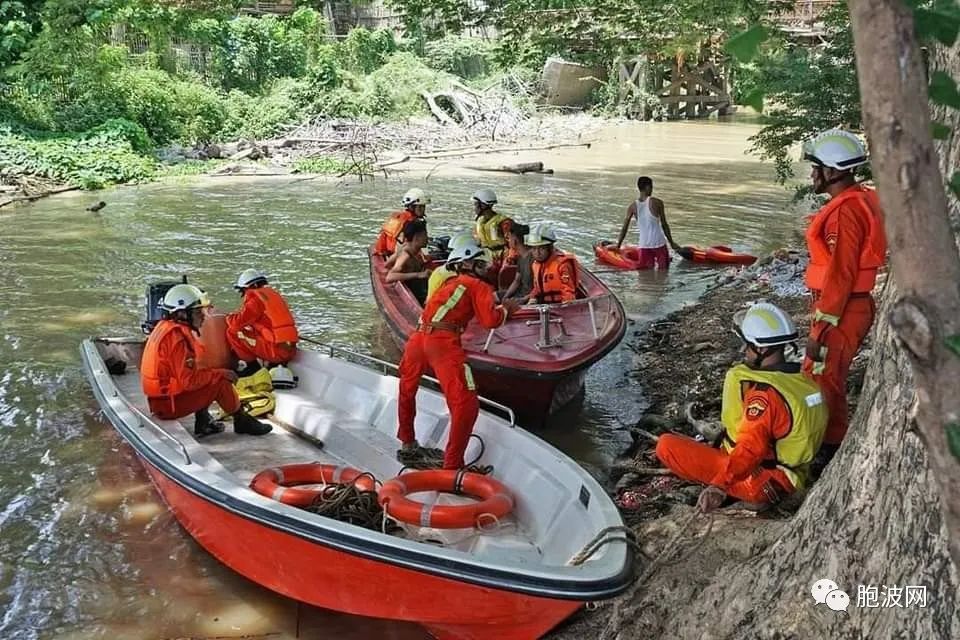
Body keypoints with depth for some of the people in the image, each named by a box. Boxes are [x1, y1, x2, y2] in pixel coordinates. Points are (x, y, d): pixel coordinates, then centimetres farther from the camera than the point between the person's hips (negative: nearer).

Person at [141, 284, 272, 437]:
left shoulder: (165, 327, 8)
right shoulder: (177, 337, -22)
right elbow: (188, 380, -25)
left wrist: (216, 372, 6)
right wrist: (220, 373, -14)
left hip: (159, 398, 10)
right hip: (168, 404, -10)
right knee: (220, 382, -12)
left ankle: (203, 423, 14)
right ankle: (242, 421, 5)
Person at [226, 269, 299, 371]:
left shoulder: (255, 297, -5)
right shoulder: (273, 294, 20)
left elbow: (237, 323, -10)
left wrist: (229, 317, 14)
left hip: (276, 350, -8)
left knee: (233, 332, 1)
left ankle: (252, 367, 4)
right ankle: (273, 365, 15)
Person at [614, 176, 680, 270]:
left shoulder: (633, 206, 0)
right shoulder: (657, 202, -6)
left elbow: (624, 228, 2)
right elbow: (664, 225, -2)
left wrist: (617, 247, 12)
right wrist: (671, 242, 10)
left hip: (643, 245, 2)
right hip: (659, 243, -2)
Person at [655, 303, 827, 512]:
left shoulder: (764, 392, -24)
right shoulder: (804, 379, 3)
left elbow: (751, 449, -32)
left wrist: (719, 486, -36)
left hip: (759, 485, -9)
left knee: (666, 445, -12)